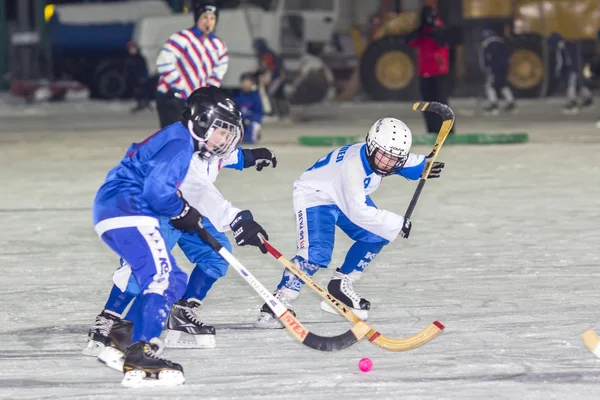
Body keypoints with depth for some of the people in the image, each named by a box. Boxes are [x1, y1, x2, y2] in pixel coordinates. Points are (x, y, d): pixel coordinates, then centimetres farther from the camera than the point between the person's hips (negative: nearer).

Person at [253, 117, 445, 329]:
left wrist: (425, 166, -8)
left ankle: (340, 287, 17)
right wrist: (397, 224, -35)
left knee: (376, 236, 4)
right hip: (315, 195, -9)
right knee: (316, 254, -25)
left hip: (346, 196, 9)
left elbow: (407, 164, 11)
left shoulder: (377, 155, -14)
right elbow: (357, 212, -39)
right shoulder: (353, 164, -38)